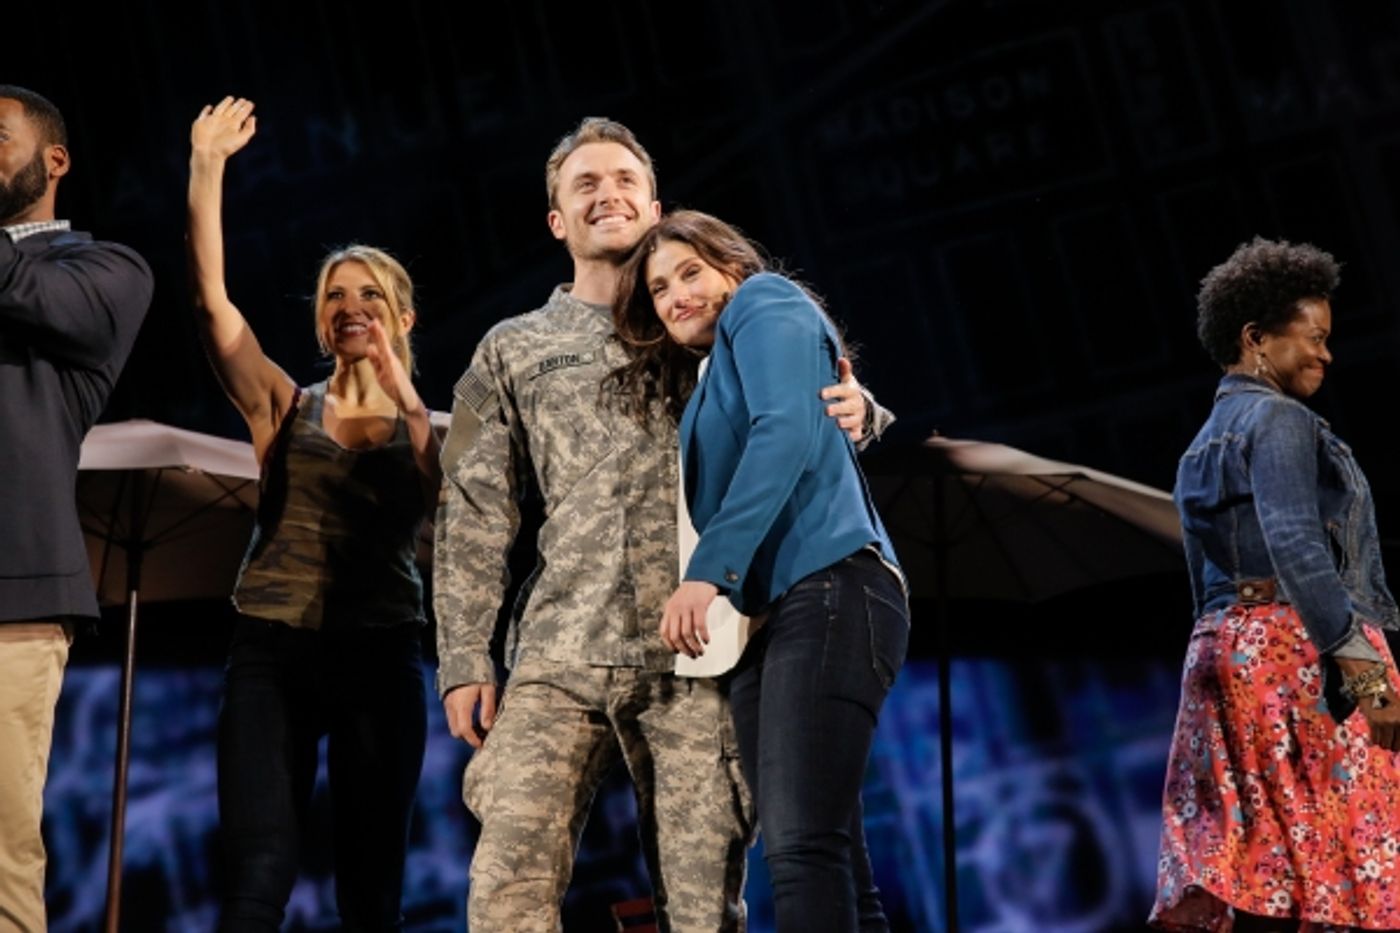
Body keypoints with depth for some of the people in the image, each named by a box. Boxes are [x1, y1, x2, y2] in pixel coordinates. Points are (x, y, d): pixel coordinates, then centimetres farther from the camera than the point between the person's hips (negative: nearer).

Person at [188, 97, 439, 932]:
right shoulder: (286, 408, 11)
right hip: (273, 650, -1)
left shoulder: (429, 429, 12)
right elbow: (212, 298, -1)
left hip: (379, 656, 1)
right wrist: (207, 166, -7)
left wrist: (404, 397, -16)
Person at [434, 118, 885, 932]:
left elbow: (821, 390, 20)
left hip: (693, 653, 0)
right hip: (559, 655, 1)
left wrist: (852, 407, -7)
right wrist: (465, 657, 3)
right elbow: (477, 512, 14)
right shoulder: (514, 350, 19)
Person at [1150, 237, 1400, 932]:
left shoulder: (1203, 448, 22)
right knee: (1340, 851, -10)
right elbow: (1296, 548, -20)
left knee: (1263, 866, 3)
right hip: (1299, 650, -9)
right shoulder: (1277, 420, -6)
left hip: (1224, 651, 9)